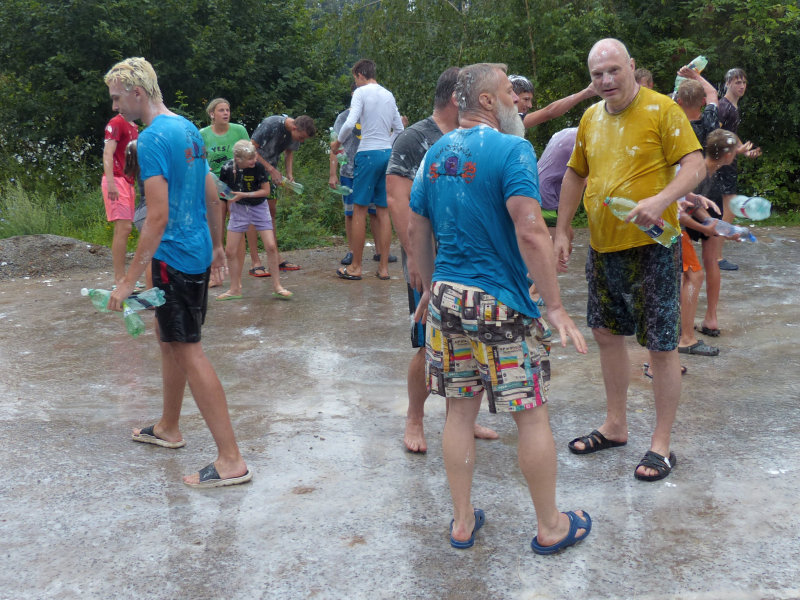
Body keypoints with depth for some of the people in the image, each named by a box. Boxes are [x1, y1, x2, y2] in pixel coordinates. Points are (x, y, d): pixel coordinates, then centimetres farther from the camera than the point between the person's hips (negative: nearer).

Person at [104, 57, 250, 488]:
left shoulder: (152, 139, -18)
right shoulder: (188, 129, 11)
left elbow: (158, 216, -23)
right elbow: (211, 194, 17)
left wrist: (129, 280, -22)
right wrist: (217, 245, 27)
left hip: (173, 257, -10)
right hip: (197, 253, 10)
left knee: (188, 351, -7)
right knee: (168, 338, 22)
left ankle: (231, 460, -6)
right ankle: (168, 428, 39)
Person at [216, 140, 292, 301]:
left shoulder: (259, 167, -21)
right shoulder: (227, 168, -16)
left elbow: (266, 191, -14)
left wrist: (244, 195, -21)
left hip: (259, 208, -2)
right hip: (238, 209, 2)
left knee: (271, 246, -9)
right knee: (230, 251, 1)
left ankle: (277, 286, 5)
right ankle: (235, 289, 17)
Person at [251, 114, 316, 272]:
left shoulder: (295, 133, -3)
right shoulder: (271, 125, -25)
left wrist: (289, 174, -2)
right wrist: (271, 170, -23)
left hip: (271, 170, 7)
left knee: (271, 212, 8)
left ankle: (276, 258, 12)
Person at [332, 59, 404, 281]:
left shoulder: (361, 92, -4)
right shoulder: (388, 95, 15)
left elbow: (350, 123, -15)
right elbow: (398, 129, 19)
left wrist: (338, 142, 1)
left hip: (369, 154, -6)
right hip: (388, 154, 6)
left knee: (359, 210, 0)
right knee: (383, 211, 8)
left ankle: (356, 267, 4)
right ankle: (384, 267, 9)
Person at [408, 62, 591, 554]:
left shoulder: (437, 153, 9)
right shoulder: (512, 150, -13)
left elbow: (417, 229, 14)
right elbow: (530, 231, -23)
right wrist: (556, 307, -18)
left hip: (447, 297, 7)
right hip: (499, 302, -7)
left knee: (461, 409, 15)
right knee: (532, 414, 6)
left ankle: (463, 521, 24)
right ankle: (551, 527, 19)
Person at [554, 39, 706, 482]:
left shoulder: (662, 109, -9)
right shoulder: (591, 118, 9)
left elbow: (695, 166, -14)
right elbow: (575, 175, 18)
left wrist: (660, 200, -31)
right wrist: (561, 232, 13)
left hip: (651, 245, -7)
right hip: (603, 246, 7)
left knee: (661, 345, -1)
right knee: (607, 333, 15)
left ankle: (661, 445, 11)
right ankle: (615, 426, 32)